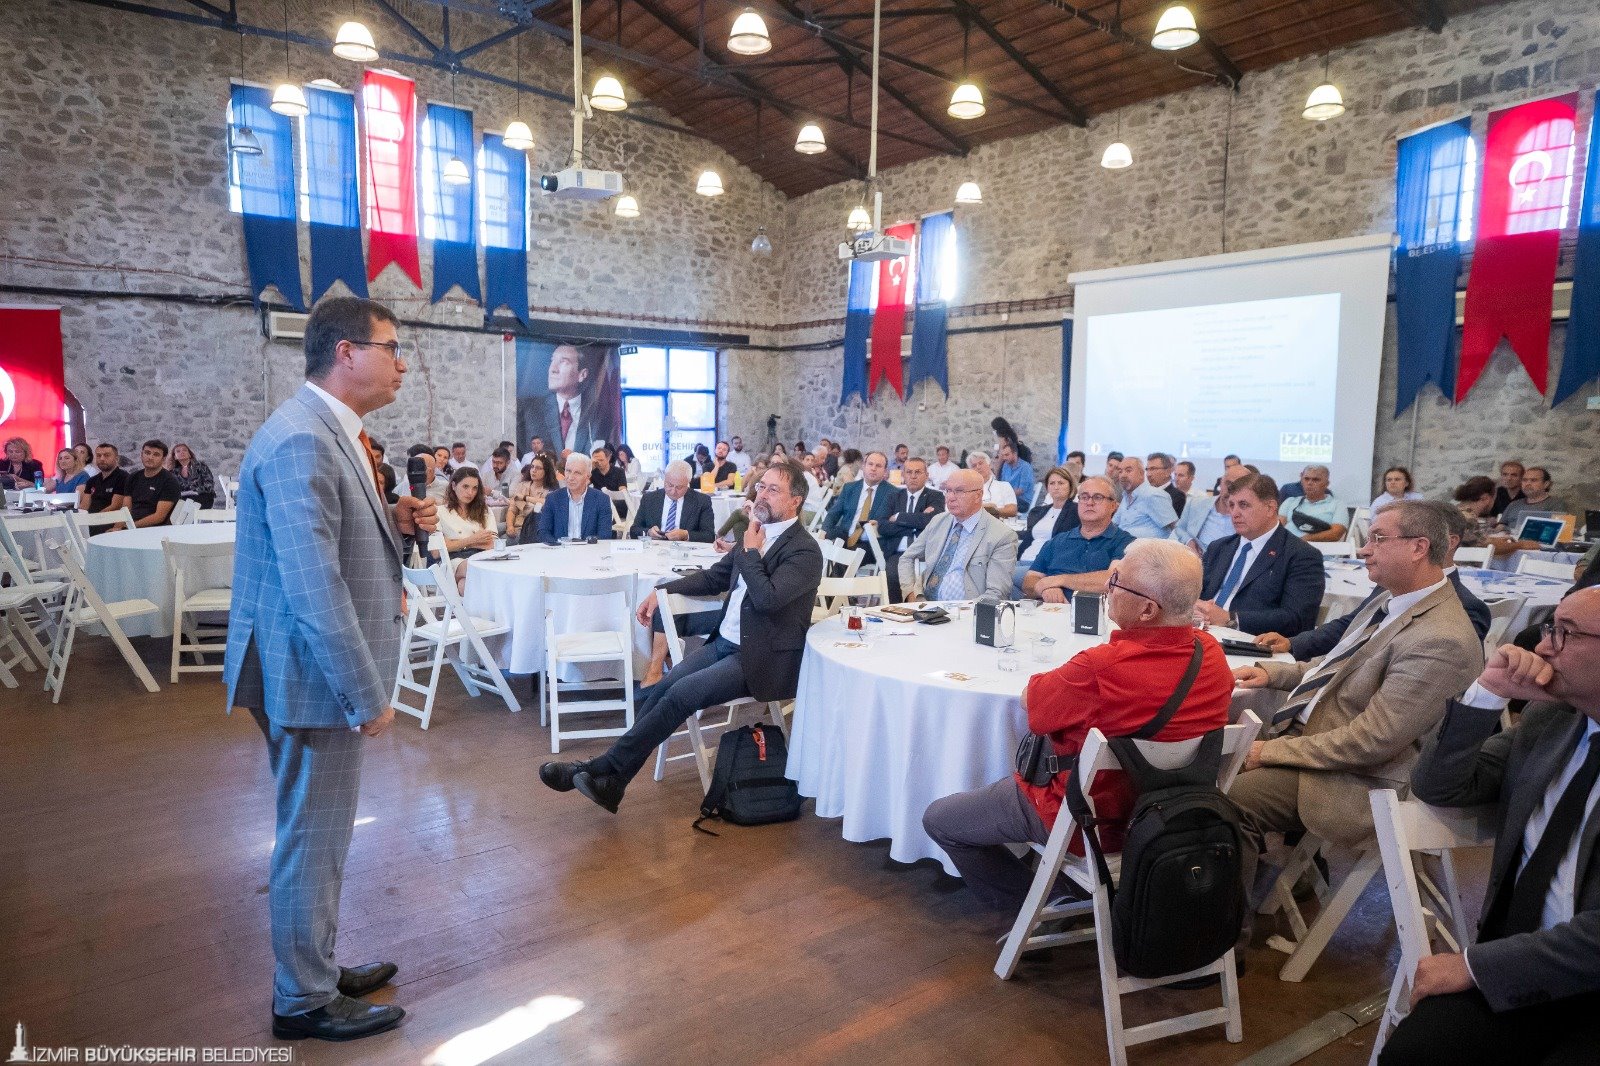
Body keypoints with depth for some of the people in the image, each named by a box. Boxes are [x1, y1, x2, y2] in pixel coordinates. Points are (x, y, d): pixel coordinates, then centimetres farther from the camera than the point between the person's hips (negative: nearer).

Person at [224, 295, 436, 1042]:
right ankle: (304, 1001, 25)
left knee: (318, 832, 22)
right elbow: (313, 586, -27)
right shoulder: (302, 440, -22)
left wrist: (395, 524, 0)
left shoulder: (330, 432, 10)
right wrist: (367, 696, -22)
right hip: (314, 674, -10)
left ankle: (315, 967, 39)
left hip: (326, 669, 10)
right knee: (313, 838, 6)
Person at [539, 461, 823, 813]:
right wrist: (662, 590, 10)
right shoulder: (755, 534, 11)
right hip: (723, 642, 7)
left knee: (681, 693, -21)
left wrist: (751, 551, -13)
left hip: (759, 659, -7)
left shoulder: (805, 551, -13)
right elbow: (713, 577, 21)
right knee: (662, 690, -12)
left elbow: (766, 598, -27)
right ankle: (610, 779, -9)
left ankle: (604, 770, -11)